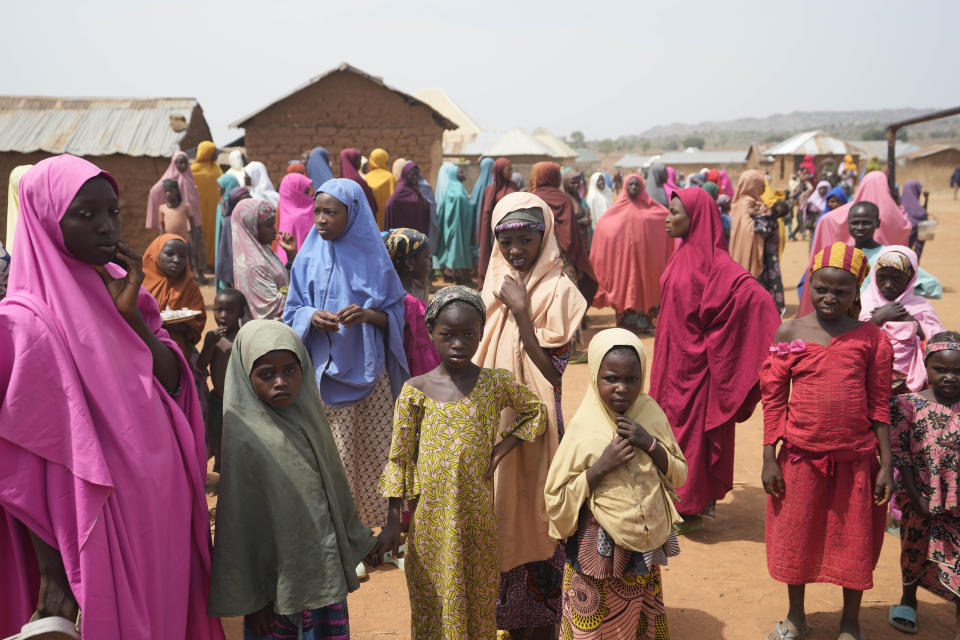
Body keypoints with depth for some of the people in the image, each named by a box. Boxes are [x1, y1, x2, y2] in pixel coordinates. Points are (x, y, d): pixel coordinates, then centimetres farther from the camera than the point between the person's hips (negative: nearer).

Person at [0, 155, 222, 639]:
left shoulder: (122, 293, 4)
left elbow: (175, 385, 0)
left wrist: (130, 314, -13)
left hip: (164, 511, 7)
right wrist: (51, 570, -17)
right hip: (98, 528, -7)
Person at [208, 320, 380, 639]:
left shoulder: (308, 418, -1)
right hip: (280, 583, -5)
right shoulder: (243, 439, -18)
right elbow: (239, 525, -13)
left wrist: (358, 537, 20)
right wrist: (250, 599, -9)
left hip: (326, 570, 5)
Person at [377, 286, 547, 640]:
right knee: (432, 600, 11)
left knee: (477, 598, 13)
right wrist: (393, 520, -2)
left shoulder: (495, 383, -5)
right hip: (430, 514, 0)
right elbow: (399, 457, -2)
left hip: (476, 511, 1)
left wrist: (500, 451, -2)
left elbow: (536, 412, 11)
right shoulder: (415, 390, -7)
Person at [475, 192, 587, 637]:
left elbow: (552, 370, -18)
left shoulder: (558, 290, -11)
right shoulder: (497, 283, 8)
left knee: (533, 510, 4)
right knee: (499, 509, 13)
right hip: (494, 415, 6)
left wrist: (521, 312, -22)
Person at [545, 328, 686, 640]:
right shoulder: (584, 428, -15)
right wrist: (602, 465, -24)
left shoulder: (650, 413, -5)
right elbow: (556, 497, -14)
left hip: (646, 542, 4)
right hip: (599, 548, -4)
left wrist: (650, 444, -16)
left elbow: (679, 475, 1)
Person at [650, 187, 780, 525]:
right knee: (673, 421, 14)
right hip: (672, 356, 8)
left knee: (691, 427, 2)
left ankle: (692, 506, 15)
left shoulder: (713, 262, -19)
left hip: (693, 360, -8)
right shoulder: (682, 254, 7)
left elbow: (755, 296, -29)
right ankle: (680, 498, 27)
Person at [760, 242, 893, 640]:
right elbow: (774, 400, -2)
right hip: (801, 456, 1)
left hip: (856, 458, 0)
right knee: (795, 536, 14)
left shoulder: (871, 338, -3)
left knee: (854, 540, 13)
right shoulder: (789, 334, -3)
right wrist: (769, 458, -4)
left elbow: (879, 406, -1)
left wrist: (885, 464, -2)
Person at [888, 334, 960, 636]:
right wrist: (917, 499, -11)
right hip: (921, 500, 1)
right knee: (915, 550, 21)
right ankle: (908, 600, 47)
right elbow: (901, 456, -8)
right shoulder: (909, 405, -9)